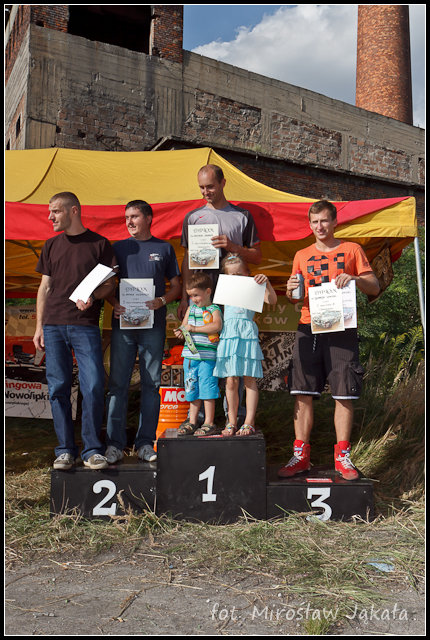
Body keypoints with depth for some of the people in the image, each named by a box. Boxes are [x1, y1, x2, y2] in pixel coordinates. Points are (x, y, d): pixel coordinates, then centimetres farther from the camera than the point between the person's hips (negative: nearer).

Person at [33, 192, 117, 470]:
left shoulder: (99, 243, 5)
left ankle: (92, 450, 3)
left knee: (94, 386, -10)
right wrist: (39, 326, 10)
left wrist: (92, 297, -16)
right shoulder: (51, 245, 15)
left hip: (85, 326, -3)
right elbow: (45, 287, 16)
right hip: (53, 325, 4)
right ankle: (65, 450, 13)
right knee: (58, 388, 3)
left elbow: (110, 284, 5)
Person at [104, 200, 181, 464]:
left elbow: (177, 285, 12)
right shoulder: (119, 248, 14)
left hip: (153, 324, 0)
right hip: (123, 323, 1)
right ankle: (115, 444, 4)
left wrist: (162, 300, -9)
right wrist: (115, 304, -7)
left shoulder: (164, 248, 11)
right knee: (118, 383, -2)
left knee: (151, 383, 2)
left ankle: (146, 443, 9)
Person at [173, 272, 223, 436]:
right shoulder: (191, 309, 15)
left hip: (207, 357, -6)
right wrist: (181, 332, -7)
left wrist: (194, 328, -22)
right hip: (189, 356, 6)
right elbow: (184, 326, 17)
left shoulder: (214, 310, -3)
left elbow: (217, 326, -20)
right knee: (192, 390, 12)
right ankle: (192, 422, 22)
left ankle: (209, 423, 6)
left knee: (207, 389, -3)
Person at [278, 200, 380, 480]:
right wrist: (291, 289, -4)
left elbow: (375, 288, 7)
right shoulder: (302, 255, 17)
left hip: (341, 329, -2)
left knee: (344, 394, -2)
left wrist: (355, 279, -14)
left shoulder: (351, 249, 9)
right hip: (308, 329, 2)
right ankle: (301, 455, 8)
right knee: (303, 393, -1)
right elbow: (294, 297, 19)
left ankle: (342, 456, 10)